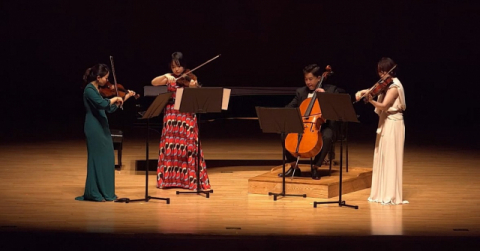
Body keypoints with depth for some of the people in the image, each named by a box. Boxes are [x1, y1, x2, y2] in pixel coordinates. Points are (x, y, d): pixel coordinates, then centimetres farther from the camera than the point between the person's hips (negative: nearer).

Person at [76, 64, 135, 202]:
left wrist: (125, 98, 15)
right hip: (94, 128, -9)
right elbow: (102, 104, -31)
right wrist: (115, 98, -15)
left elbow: (110, 109, 18)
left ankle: (105, 191, 18)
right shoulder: (89, 90, -15)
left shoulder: (99, 90, 12)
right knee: (97, 158, -4)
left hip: (102, 128, 9)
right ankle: (93, 193, 2)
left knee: (106, 159, 11)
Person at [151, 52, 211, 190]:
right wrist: (165, 76, -21)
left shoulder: (189, 78, 1)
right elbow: (153, 82, -6)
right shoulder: (169, 78, 8)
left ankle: (192, 178, -1)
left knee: (189, 147, -5)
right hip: (171, 115, 2)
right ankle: (169, 178, 11)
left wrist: (193, 87, -28)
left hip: (187, 116, -2)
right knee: (170, 146, 3)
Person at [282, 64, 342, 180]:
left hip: (324, 125, -4)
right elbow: (289, 108, 9)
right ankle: (294, 167, -7)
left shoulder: (331, 90, 2)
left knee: (327, 137, -38)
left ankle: (315, 167, -22)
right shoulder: (300, 92, 13)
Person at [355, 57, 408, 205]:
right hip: (384, 123, 9)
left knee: (390, 159, -8)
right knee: (381, 158, 10)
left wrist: (371, 100, -42)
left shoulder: (394, 86, -16)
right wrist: (362, 92, -6)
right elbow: (372, 91, 15)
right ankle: (381, 193, 15)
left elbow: (383, 106, -26)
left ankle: (391, 195, -6)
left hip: (393, 125, -9)